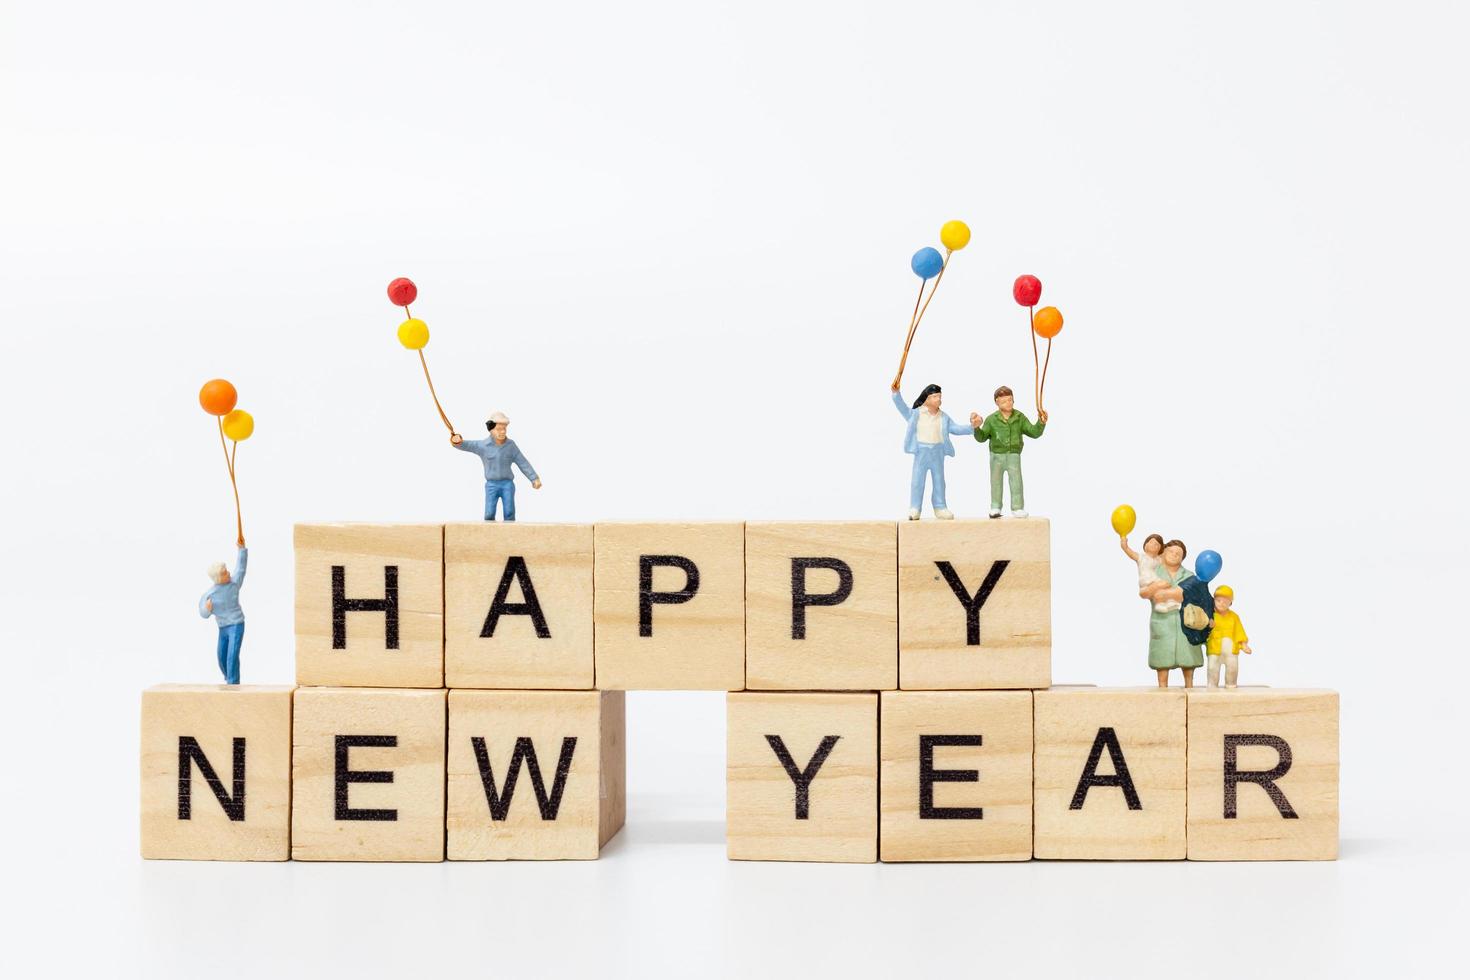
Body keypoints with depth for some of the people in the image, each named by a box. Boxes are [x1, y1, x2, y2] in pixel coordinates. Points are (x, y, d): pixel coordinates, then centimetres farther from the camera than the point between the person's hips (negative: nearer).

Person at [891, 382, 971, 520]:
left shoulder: (943, 417, 8)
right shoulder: (916, 414, -2)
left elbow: (956, 429, 8)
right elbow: (903, 408, -12)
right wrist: (896, 394, -27)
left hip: (938, 452, 3)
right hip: (921, 451, -3)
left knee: (939, 481, 8)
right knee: (917, 481, -2)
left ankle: (940, 508, 17)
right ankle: (914, 509, 3)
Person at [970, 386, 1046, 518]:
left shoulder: (1020, 418, -2)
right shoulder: (992, 419, -5)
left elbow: (1034, 433, -3)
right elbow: (981, 438, -1)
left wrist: (1041, 423, -20)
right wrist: (977, 428, -19)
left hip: (1013, 455, 0)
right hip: (997, 455, 0)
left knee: (1016, 481, -9)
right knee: (996, 482, 10)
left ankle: (1017, 508, -4)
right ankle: (995, 508, 21)